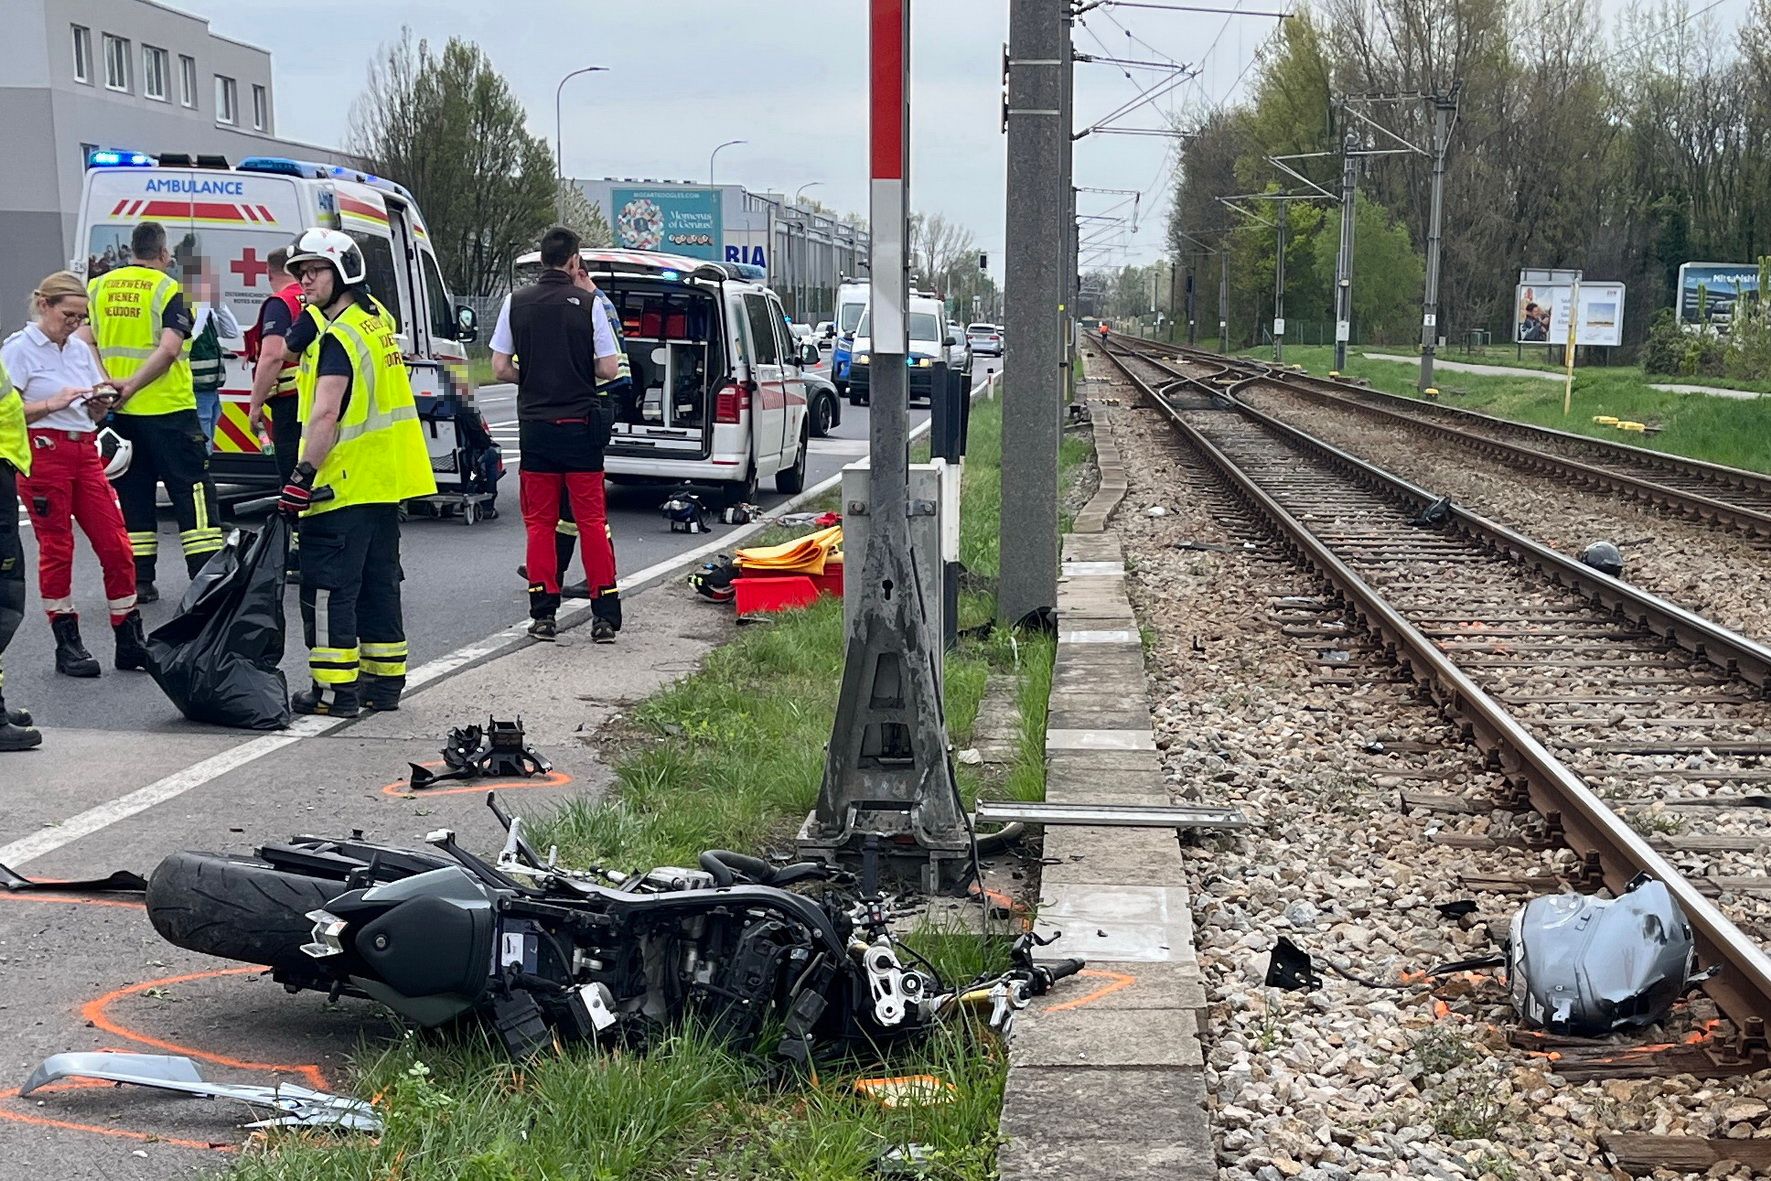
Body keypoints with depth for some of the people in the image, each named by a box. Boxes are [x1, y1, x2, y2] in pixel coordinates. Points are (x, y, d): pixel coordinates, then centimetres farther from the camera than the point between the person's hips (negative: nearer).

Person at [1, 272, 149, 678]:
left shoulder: (81, 349, 15)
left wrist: (100, 404, -1)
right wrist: (53, 404, -17)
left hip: (85, 453, 6)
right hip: (43, 454, -6)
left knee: (116, 545, 0)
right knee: (56, 549, 0)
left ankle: (130, 640, 7)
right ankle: (67, 644, 9)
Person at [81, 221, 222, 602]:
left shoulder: (99, 287, 7)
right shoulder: (166, 289, -8)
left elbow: (84, 342, 1)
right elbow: (169, 347, -20)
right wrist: (132, 384, -17)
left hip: (120, 413, 5)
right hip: (168, 409, -5)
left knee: (133, 493, 12)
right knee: (192, 490, 0)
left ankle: (139, 581, 12)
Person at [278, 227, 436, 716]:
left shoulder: (338, 336, -15)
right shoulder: (376, 318, 14)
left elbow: (326, 412, -24)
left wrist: (303, 475, -25)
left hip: (343, 487, -9)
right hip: (385, 485, 9)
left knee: (327, 588, -4)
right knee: (378, 584, 14)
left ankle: (336, 689, -3)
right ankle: (384, 682, 21)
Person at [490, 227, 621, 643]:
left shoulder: (517, 302, 1)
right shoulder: (587, 303, -5)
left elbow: (500, 367, 1)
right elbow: (609, 369, -5)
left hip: (535, 425, 2)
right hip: (580, 423, -2)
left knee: (539, 521, 8)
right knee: (592, 520, 3)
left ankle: (544, 614, 6)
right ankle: (604, 616, 1)